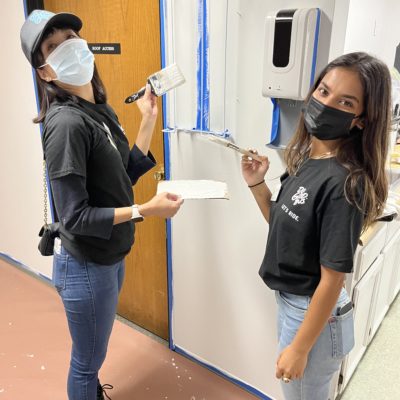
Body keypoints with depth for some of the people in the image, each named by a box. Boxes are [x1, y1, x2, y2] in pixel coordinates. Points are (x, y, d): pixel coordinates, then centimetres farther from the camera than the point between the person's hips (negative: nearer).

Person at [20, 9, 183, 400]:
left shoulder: (99, 109, 2)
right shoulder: (66, 122, -24)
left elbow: (126, 174, 5)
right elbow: (74, 217, -25)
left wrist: (149, 120, 3)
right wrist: (146, 210, -26)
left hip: (110, 257, 8)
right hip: (86, 266, -8)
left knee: (91, 355, 31)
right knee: (88, 361, 16)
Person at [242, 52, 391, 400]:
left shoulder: (343, 183, -27)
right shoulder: (305, 158, -2)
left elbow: (332, 279, -23)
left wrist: (300, 348, -15)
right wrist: (257, 185, -5)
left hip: (315, 314, -8)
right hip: (290, 301, 8)